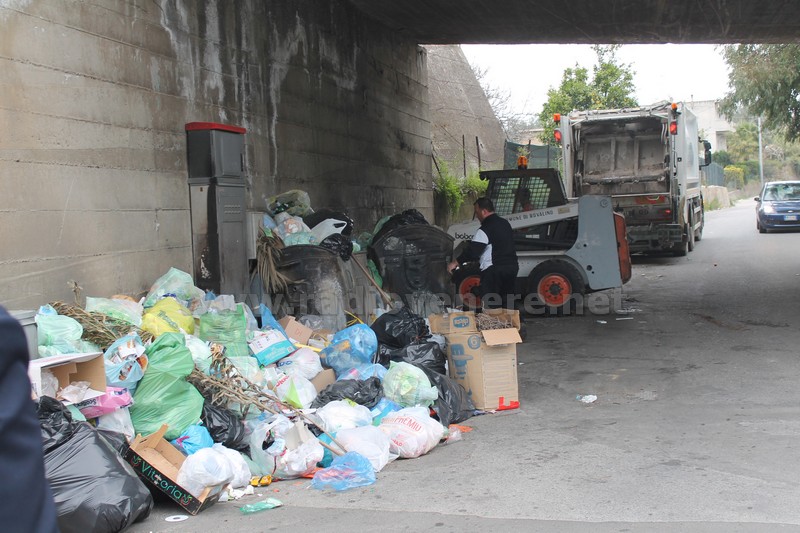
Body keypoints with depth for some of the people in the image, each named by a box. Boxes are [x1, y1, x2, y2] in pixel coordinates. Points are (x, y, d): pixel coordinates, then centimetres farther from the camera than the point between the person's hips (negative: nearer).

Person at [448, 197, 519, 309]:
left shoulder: (486, 229, -14)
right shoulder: (505, 223, 15)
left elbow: (472, 250, -18)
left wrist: (455, 262, -9)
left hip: (494, 270, -9)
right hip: (512, 266, 9)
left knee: (490, 305, -4)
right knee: (507, 302, 14)